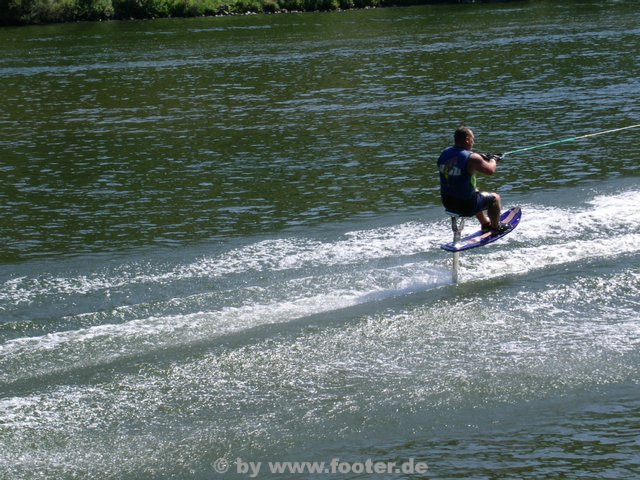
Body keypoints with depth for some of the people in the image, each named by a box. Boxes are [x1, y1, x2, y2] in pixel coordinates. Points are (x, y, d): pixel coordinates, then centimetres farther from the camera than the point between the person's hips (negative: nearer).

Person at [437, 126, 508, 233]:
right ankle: (496, 227, 39)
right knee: (495, 198, 19)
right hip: (466, 205, -7)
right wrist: (493, 160, 11)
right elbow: (490, 170, -9)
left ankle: (485, 223, 54)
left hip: (447, 202, 7)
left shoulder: (444, 154, -2)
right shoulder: (472, 158, -23)